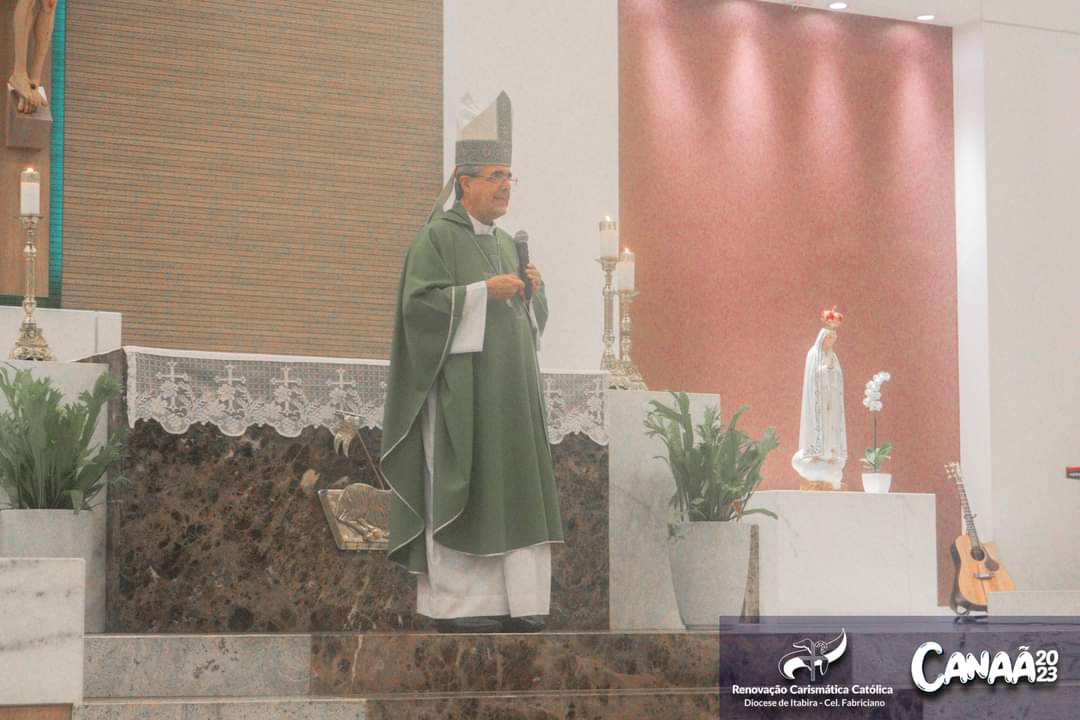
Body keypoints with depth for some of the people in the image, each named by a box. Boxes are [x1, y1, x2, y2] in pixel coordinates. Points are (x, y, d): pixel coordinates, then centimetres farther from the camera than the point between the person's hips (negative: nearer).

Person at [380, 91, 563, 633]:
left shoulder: (504, 243, 19)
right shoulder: (437, 237, -3)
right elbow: (420, 304, -14)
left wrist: (533, 292, 1)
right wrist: (484, 291, -17)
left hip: (509, 387, 8)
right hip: (461, 386, -8)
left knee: (513, 489, 3)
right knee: (461, 492, -8)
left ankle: (515, 606, 3)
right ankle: (458, 605, -5)